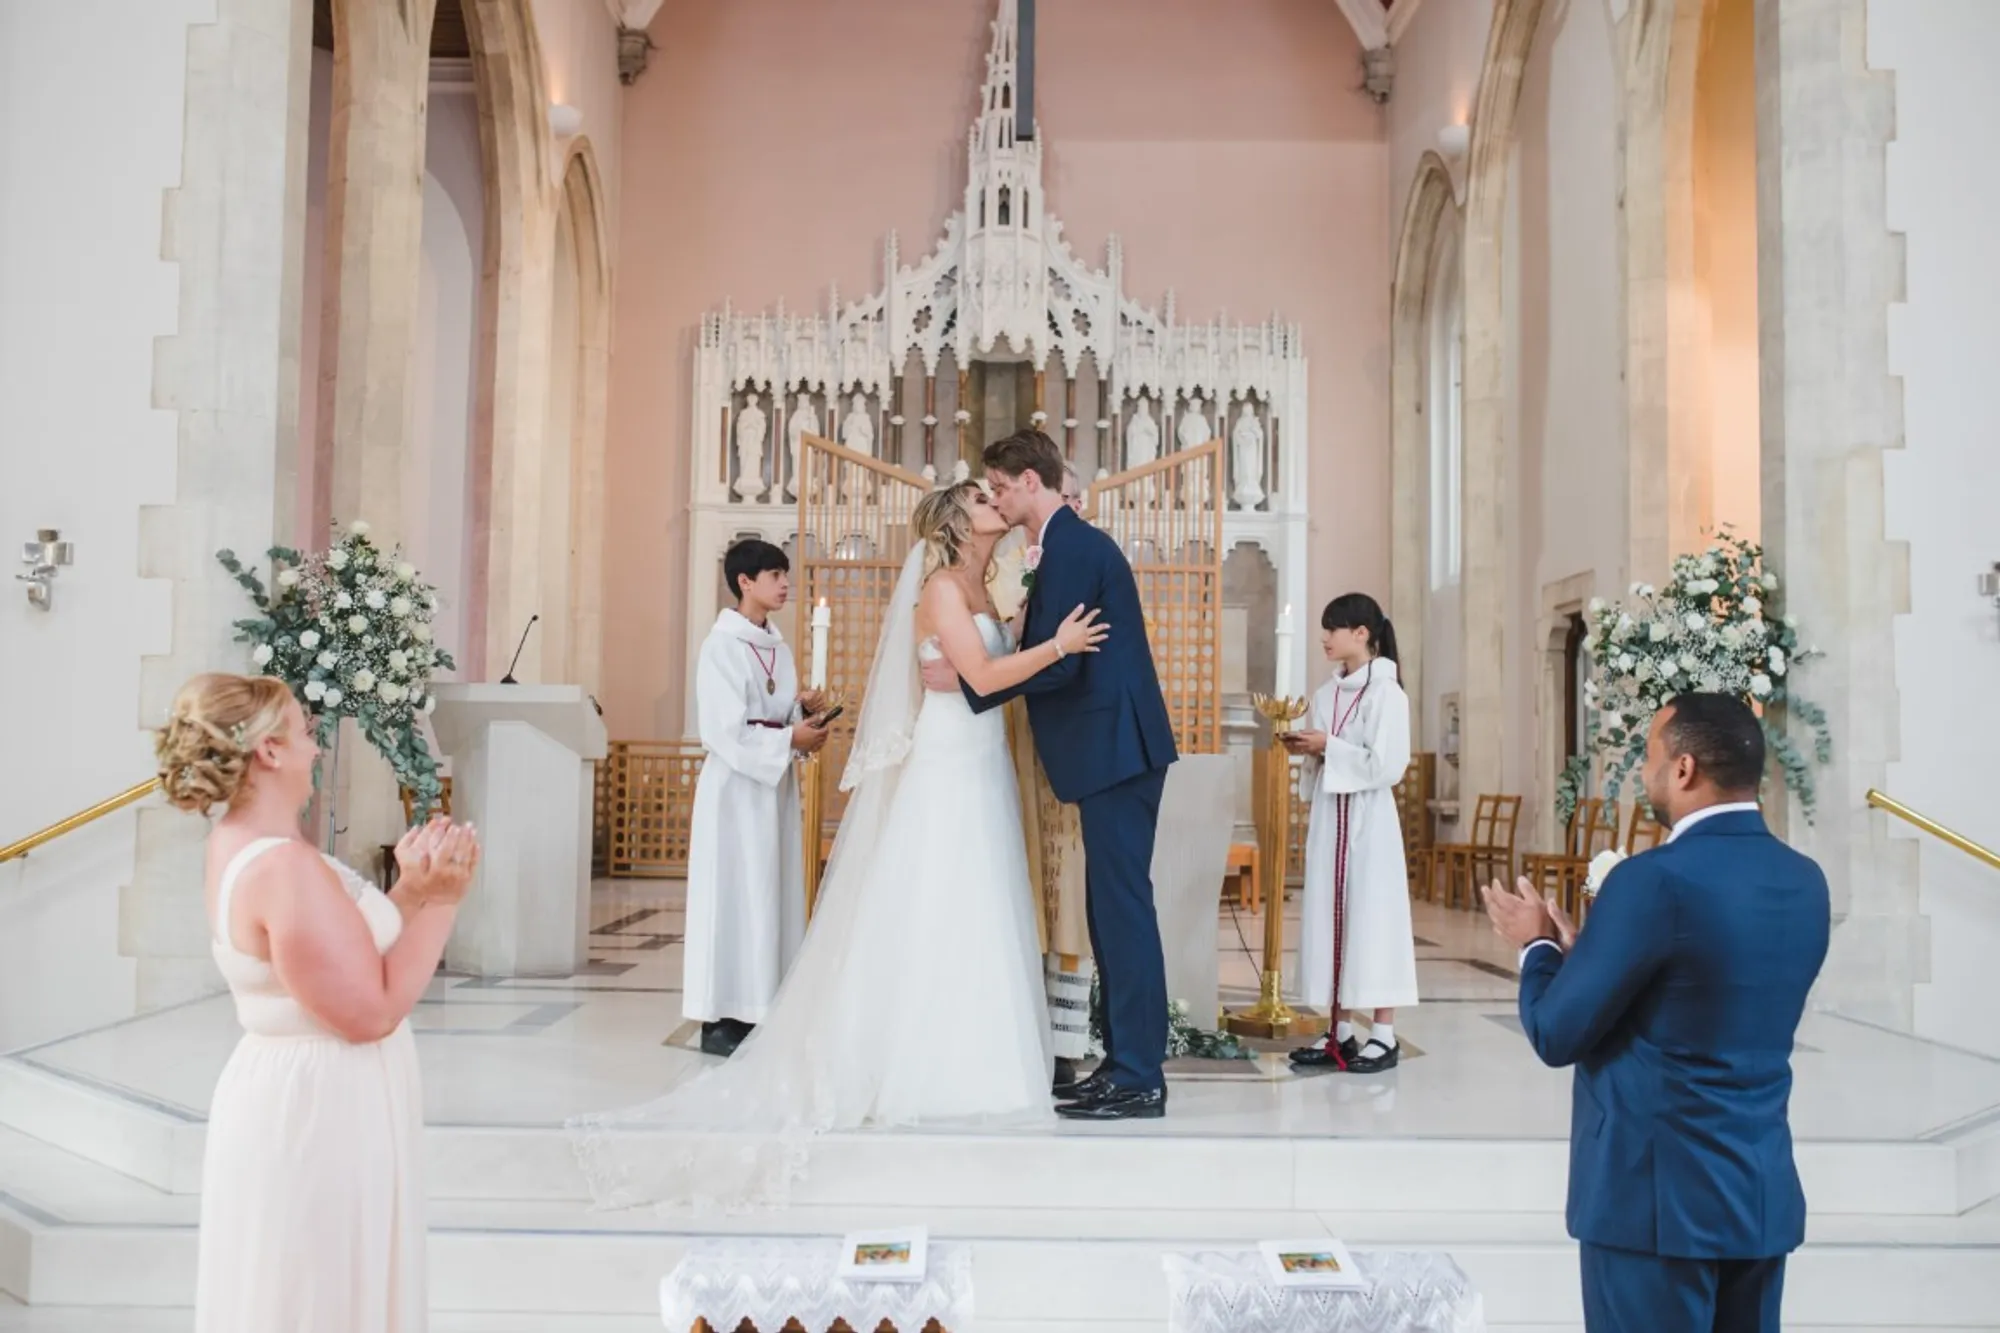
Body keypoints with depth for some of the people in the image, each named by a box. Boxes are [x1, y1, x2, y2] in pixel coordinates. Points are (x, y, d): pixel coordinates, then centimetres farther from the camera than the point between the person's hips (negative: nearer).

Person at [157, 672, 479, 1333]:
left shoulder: (245, 844, 6)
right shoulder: (286, 865, -26)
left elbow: (352, 951, 10)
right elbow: (372, 1011, -25)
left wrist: (409, 890, 0)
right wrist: (438, 901, -18)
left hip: (303, 1095, 10)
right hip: (322, 1106, -10)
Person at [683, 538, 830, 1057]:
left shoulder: (779, 647, 13)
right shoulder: (720, 646, -10)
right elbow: (724, 731, -17)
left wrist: (804, 713, -4)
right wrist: (790, 739, -16)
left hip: (776, 784, 8)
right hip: (735, 785, -7)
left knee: (772, 894, 7)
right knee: (732, 894, -4)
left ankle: (756, 1013, 14)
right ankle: (720, 1019, 3)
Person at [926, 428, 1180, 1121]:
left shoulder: (1071, 547, -13)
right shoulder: (1074, 543, 18)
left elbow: (1057, 663, -19)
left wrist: (962, 682, -11)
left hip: (1116, 750, -10)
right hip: (1115, 750, 10)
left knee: (1123, 906, -6)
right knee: (1110, 907, 13)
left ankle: (1139, 1079, 0)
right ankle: (1124, 1062, 20)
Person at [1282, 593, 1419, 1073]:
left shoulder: (1387, 693, -9)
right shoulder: (1326, 694, 12)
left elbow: (1387, 766, -17)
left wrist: (1328, 746, -15)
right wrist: (1305, 750, -1)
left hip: (1368, 821, -7)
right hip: (1328, 816, 7)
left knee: (1371, 917, -3)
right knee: (1328, 918, 7)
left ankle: (1384, 1035, 5)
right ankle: (1339, 1032, 15)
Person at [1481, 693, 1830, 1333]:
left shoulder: (1654, 879, -21)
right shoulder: (1805, 881, 3)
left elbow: (1557, 1036, -15)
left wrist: (1538, 947, 3)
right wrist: (1586, 953, 13)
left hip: (1659, 1195, -7)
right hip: (1765, 1190, 7)